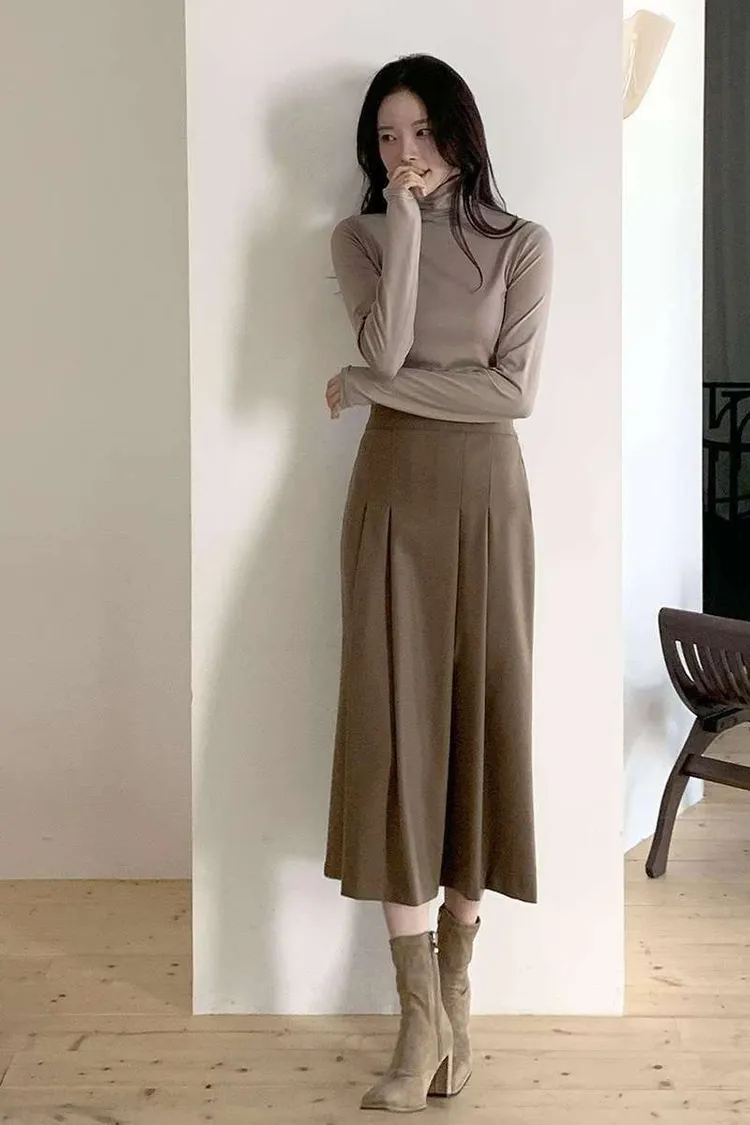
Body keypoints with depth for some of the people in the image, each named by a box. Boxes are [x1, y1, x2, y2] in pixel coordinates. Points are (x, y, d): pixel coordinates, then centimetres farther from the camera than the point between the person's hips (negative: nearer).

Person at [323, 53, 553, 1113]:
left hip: (485, 493, 0)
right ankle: (423, 1019, 2)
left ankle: (456, 991, 17)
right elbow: (387, 348, -11)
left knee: (477, 718, 2)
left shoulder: (523, 245, 4)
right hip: (393, 493, 1)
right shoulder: (359, 236, 7)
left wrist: (364, 385, -7)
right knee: (394, 728, -5)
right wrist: (406, 219, -10)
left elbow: (514, 390, -8)